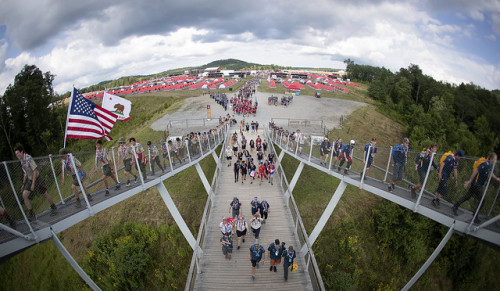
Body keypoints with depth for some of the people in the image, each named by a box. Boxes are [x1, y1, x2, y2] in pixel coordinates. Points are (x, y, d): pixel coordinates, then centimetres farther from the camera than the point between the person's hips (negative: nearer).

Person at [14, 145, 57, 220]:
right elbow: (25, 173, 17)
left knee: (45, 195, 4)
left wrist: (33, 184, -22)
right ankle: (31, 214, 0)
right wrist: (23, 184, 17)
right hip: (29, 180, 7)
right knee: (24, 195, -6)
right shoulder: (22, 161, 6)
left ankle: (53, 208, 24)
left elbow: (35, 171, -22)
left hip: (36, 179, -7)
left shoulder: (29, 159, -19)